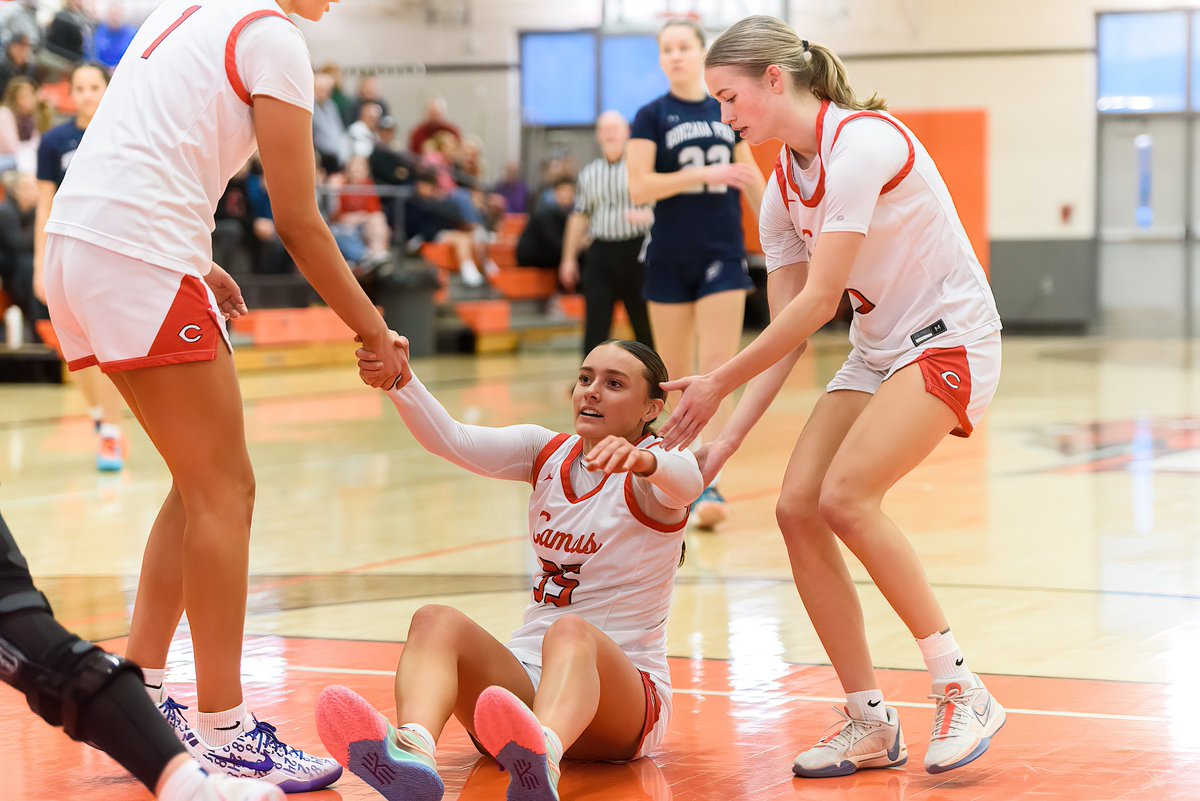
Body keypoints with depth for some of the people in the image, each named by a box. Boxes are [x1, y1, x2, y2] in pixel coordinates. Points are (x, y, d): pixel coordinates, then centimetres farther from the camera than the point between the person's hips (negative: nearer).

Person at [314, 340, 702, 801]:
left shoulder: (654, 472, -3)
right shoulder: (548, 452, 12)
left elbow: (686, 481, -30)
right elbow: (450, 440, -5)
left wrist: (640, 459, -53)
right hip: (526, 673, 5)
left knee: (571, 631, -37)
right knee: (436, 621, -23)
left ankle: (542, 762, -72)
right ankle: (412, 753, -57)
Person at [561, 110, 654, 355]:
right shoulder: (588, 174, 12)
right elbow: (579, 216, 16)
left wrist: (647, 215, -26)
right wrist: (569, 258, 14)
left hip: (636, 250, -2)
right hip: (600, 252, 3)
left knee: (645, 323, 7)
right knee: (595, 323, -6)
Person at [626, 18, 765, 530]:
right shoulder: (651, 117, -2)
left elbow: (751, 178, 18)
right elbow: (639, 188, -13)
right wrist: (705, 173, -21)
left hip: (723, 256, 1)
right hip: (670, 259, -1)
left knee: (716, 368, -10)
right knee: (675, 374, 7)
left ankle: (709, 485, -15)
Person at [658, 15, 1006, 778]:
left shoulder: (861, 143, -21)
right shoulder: (783, 187, 6)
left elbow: (819, 301, -22)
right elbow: (787, 334, 7)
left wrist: (721, 382, -16)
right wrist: (724, 441, 0)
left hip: (950, 339, -8)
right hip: (878, 350, 8)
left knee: (846, 495, -24)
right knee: (798, 507, -7)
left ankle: (964, 693, -14)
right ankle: (871, 725, 2)